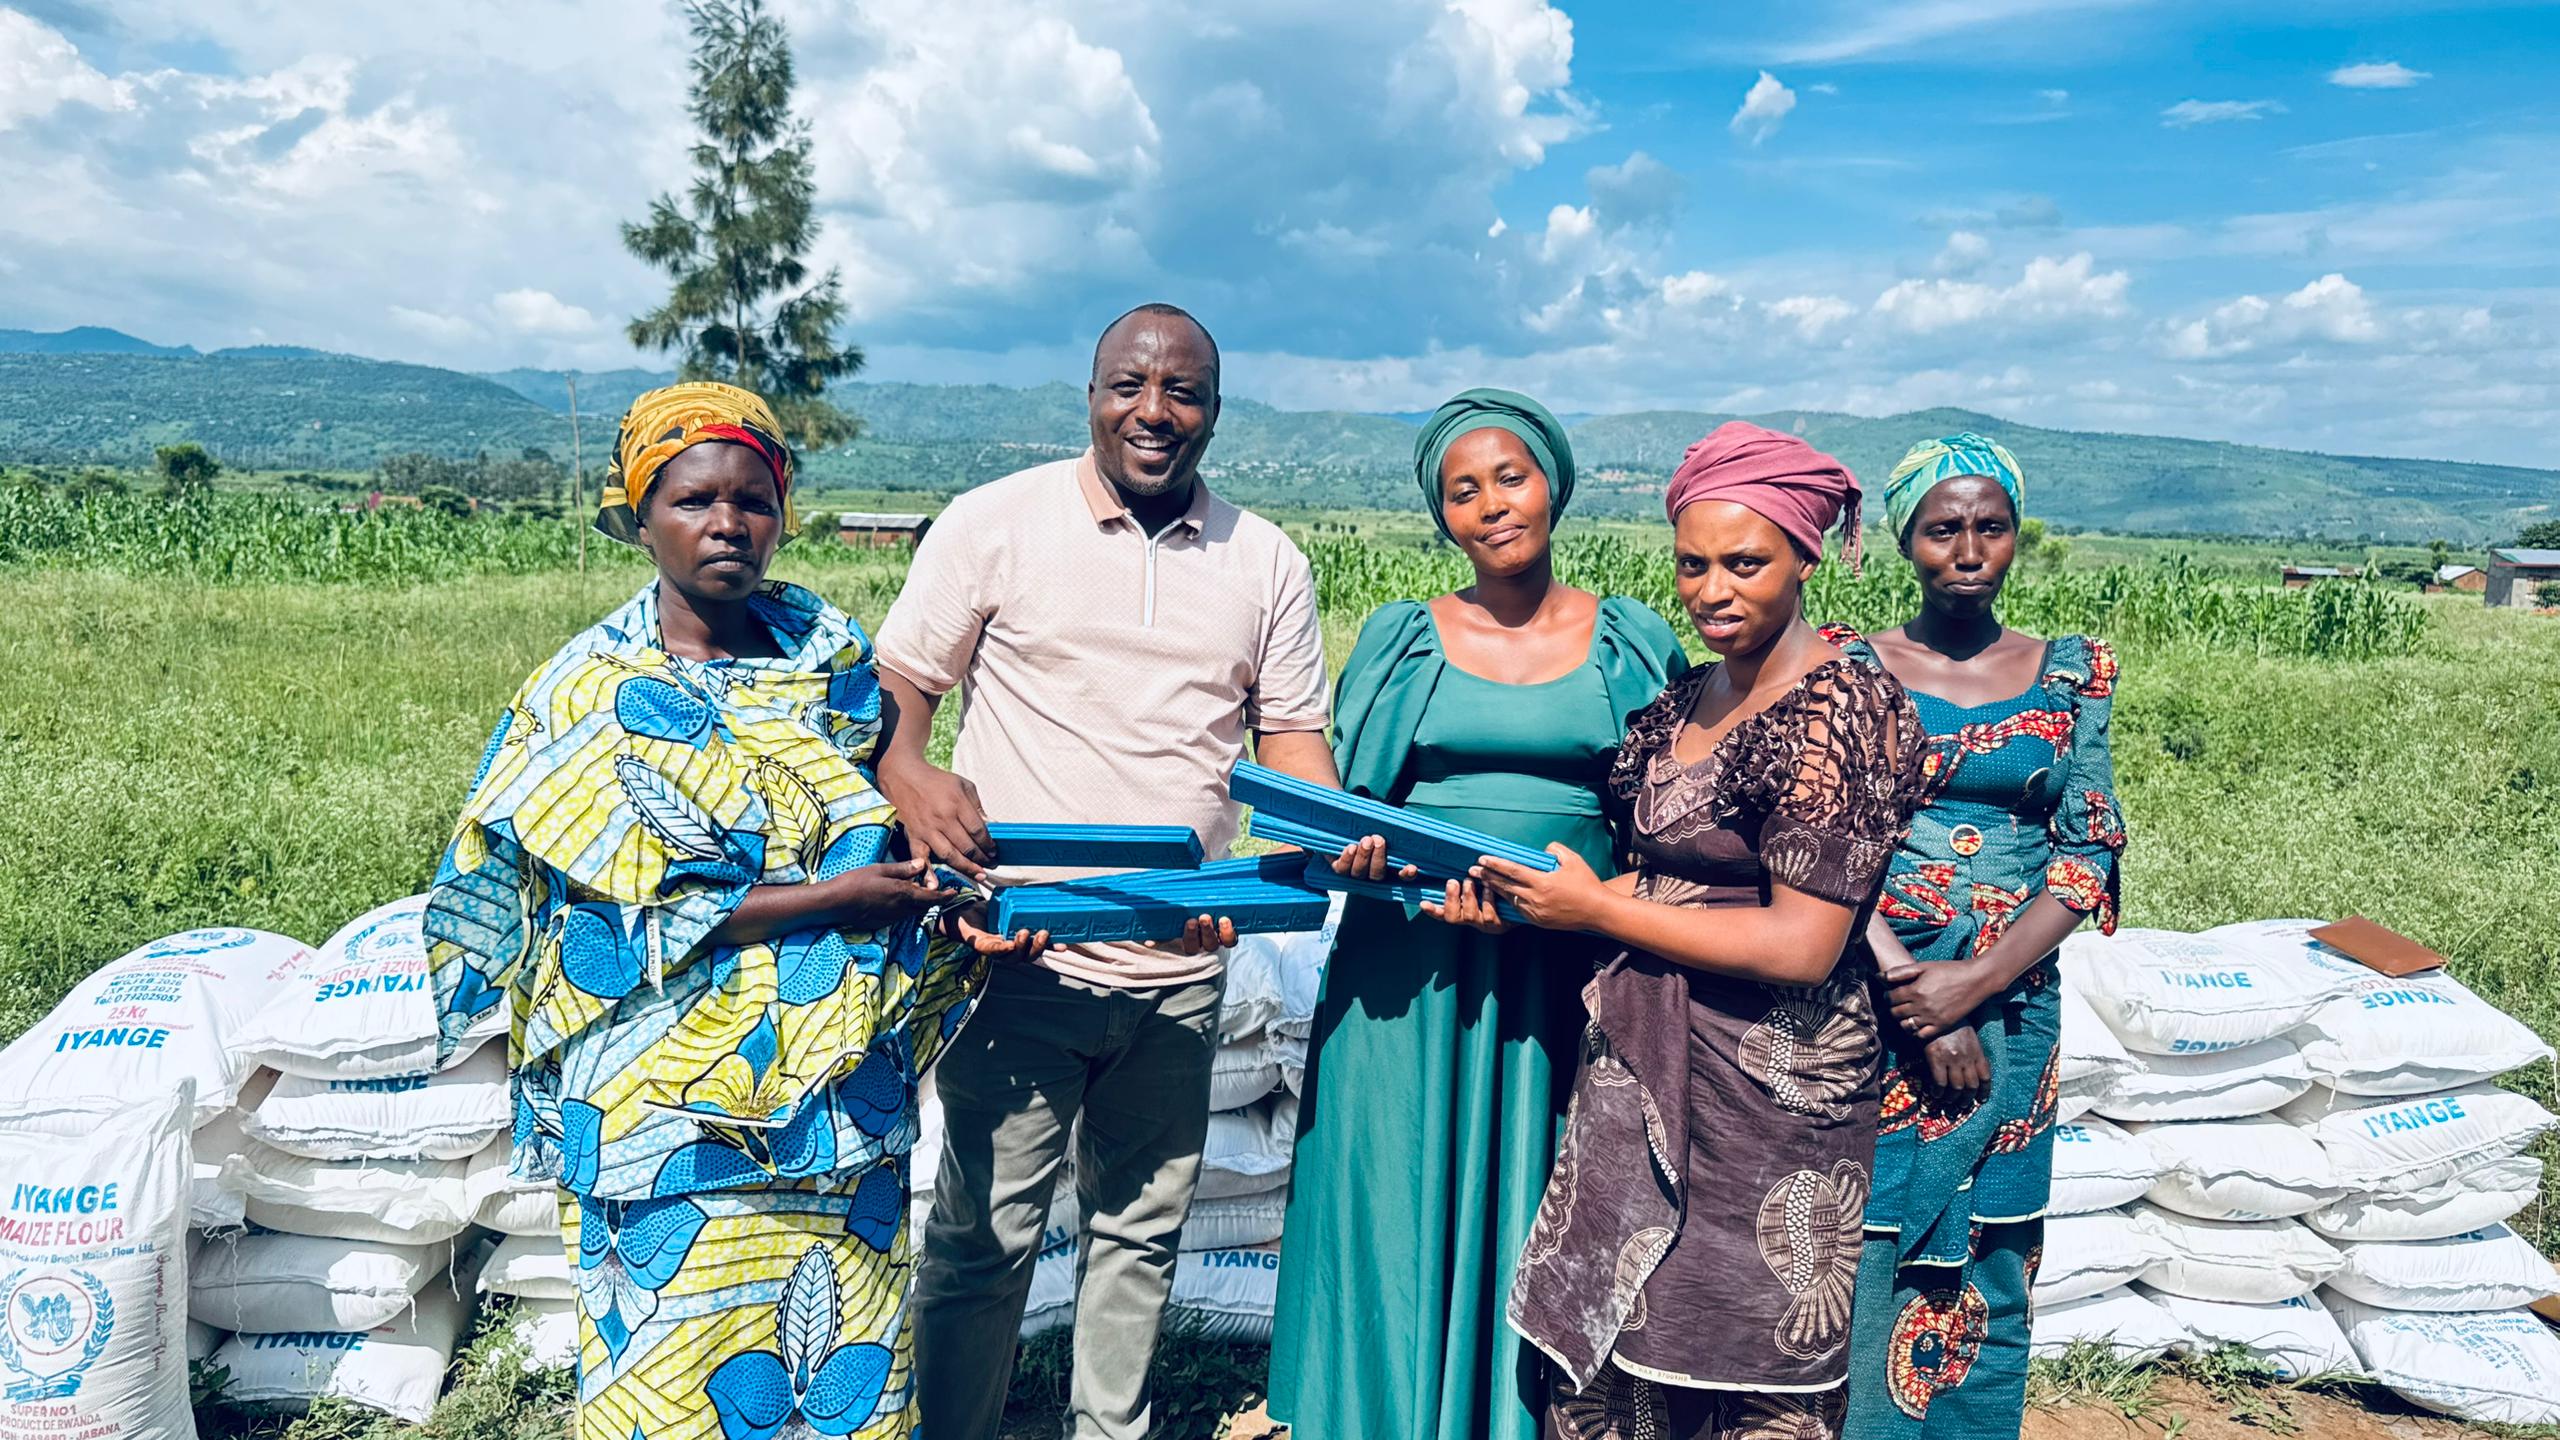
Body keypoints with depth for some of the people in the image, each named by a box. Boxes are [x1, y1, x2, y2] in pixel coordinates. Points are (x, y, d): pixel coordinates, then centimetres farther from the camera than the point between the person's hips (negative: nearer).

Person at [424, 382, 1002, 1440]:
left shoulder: (834, 656, 7)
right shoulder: (589, 692, -5)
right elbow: (647, 909, -11)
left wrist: (944, 906, -3)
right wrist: (829, 898, -15)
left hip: (839, 1088, 3)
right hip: (670, 1111, -3)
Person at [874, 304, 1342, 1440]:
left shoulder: (1266, 562, 7)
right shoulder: (994, 524, -2)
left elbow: (1291, 732, 10)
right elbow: (898, 686, 0)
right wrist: (909, 776, -21)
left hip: (1181, 963, 4)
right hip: (1024, 952, -3)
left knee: (1141, 1228, 18)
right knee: (983, 1235, 4)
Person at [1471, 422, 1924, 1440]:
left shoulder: (1838, 708, -14)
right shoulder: (1690, 697, 10)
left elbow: (1802, 946, -19)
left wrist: (1596, 908, -14)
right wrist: (1520, 898, 0)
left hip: (1769, 1084, -7)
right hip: (1642, 1066, 7)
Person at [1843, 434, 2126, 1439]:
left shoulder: (2068, 676, 5)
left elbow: (2086, 854, 0)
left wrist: (1975, 982, -12)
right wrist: (1908, 983, -15)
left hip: (2012, 1009, 2)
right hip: (1870, 1004, -2)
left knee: (1984, 1279, 11)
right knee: (1860, 1265, 1)